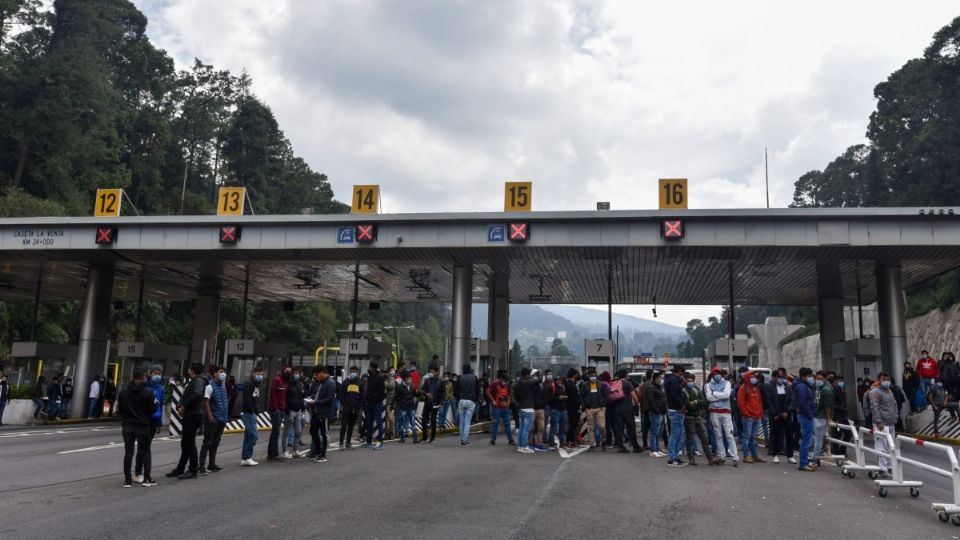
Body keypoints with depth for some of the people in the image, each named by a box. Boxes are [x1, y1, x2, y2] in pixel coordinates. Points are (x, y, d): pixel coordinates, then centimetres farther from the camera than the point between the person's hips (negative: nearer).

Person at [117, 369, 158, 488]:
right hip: (143, 425, -3)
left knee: (128, 452, 6)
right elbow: (154, 408, -9)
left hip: (127, 425, 3)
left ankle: (127, 479, 5)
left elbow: (118, 408, 6)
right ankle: (147, 478, 4)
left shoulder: (124, 391, 2)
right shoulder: (148, 392, -11)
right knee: (145, 451, 6)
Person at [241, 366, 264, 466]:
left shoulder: (256, 385, 19)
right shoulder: (248, 384, -11)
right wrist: (253, 411, -18)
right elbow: (247, 400, -19)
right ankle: (247, 458, -7)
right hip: (248, 413, -10)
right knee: (254, 435, -12)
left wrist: (257, 411, 9)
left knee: (248, 435, 11)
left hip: (252, 413, 10)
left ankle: (244, 458, 15)